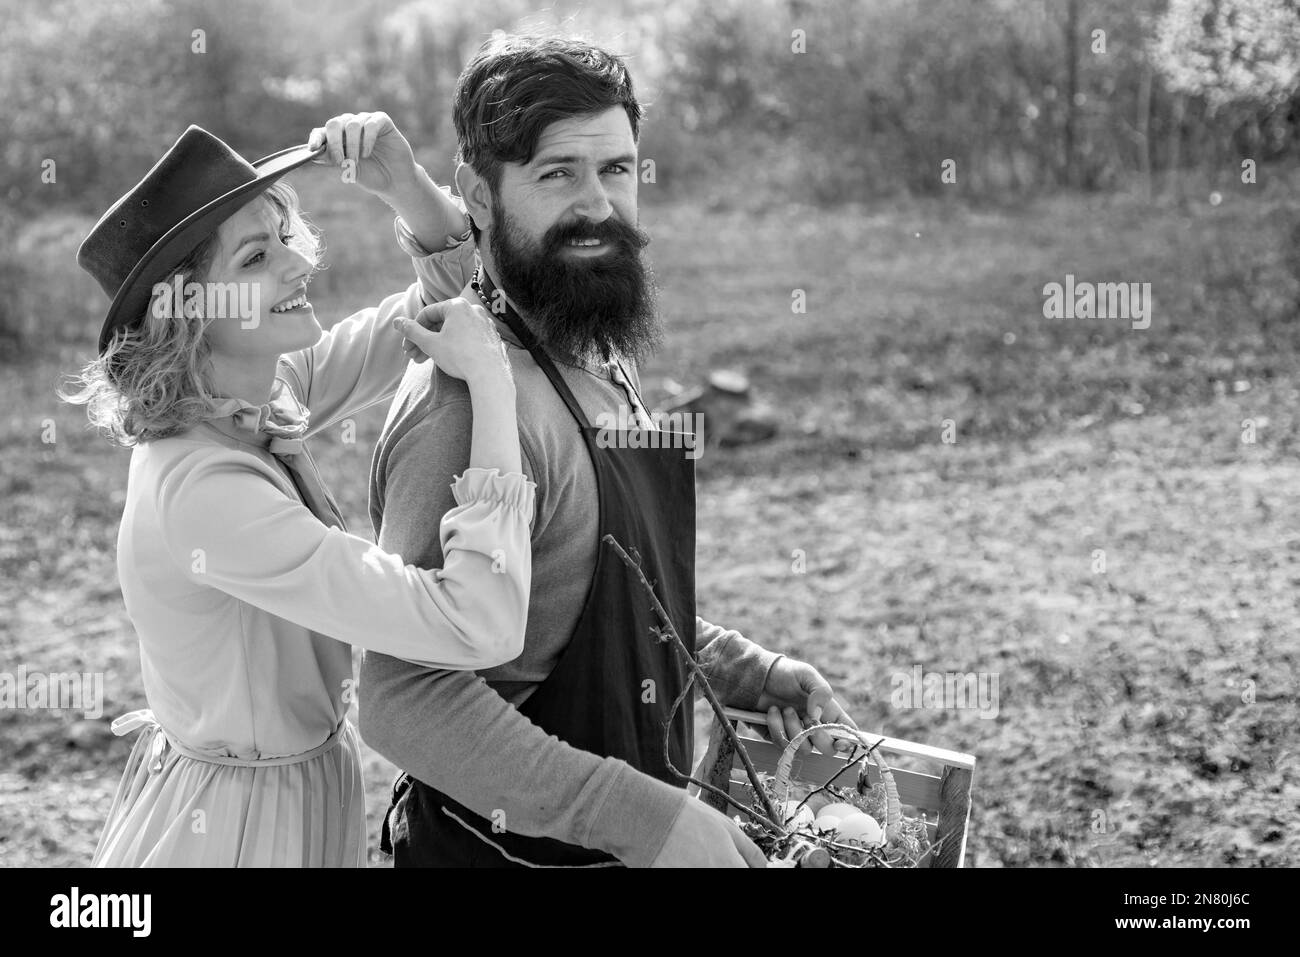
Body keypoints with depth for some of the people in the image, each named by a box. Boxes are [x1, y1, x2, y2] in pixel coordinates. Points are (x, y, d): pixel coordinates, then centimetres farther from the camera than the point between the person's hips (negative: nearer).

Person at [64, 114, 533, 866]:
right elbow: (478, 626, -36)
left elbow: (463, 291, 4)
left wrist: (405, 182, -16)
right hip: (233, 825, -8)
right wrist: (491, 378, -29)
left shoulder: (259, 401, -5)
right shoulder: (202, 490, -31)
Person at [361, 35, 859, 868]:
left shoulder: (603, 362, 5)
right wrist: (642, 816, -32)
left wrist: (745, 670, 4)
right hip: (512, 844, -8)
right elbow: (406, 698, -30)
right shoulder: (475, 402, -25)